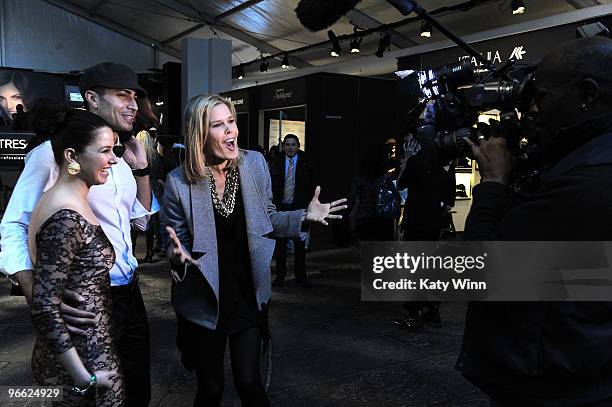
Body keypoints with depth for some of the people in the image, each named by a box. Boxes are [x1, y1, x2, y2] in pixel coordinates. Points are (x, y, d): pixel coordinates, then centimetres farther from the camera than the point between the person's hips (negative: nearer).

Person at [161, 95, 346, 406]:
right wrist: (178, 255, -28)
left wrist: (304, 217, -11)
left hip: (249, 295, 2)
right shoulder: (179, 182, -14)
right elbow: (175, 243, -5)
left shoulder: (255, 163, -5)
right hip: (204, 301, -1)